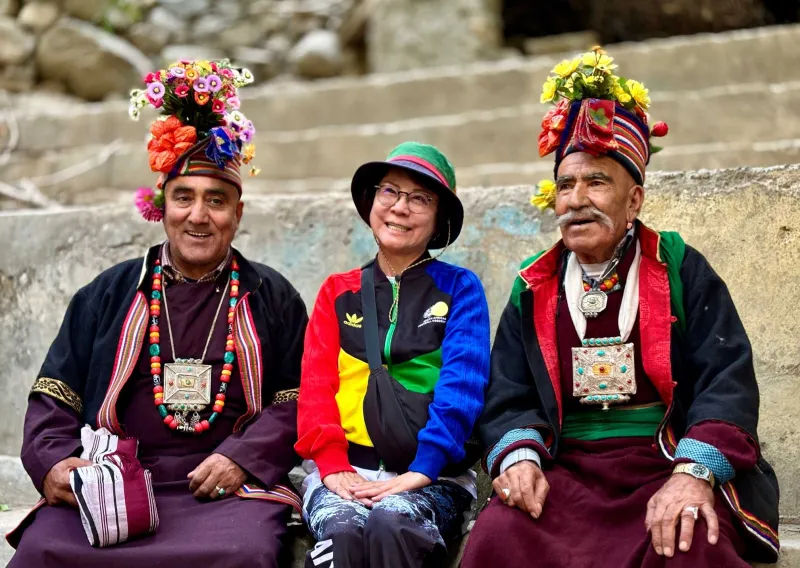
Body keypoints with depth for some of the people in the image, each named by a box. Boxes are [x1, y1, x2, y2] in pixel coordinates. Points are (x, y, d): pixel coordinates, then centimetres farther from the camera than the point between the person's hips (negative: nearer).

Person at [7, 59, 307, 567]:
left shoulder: (272, 297, 15)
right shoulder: (109, 294, 19)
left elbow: (298, 402, 7)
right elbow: (53, 397, 15)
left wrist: (243, 457, -10)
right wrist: (52, 460, -5)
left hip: (229, 489, -1)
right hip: (109, 485, 1)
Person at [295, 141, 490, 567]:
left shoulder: (459, 288, 7)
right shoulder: (338, 292, 15)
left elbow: (462, 384, -6)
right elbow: (315, 385, 5)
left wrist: (421, 470, -19)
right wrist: (332, 467, -12)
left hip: (431, 476, -1)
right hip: (344, 471, 1)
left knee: (391, 525, -33)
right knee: (343, 531, -32)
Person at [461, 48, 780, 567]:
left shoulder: (681, 270, 4)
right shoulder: (533, 289, 12)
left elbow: (728, 384, -7)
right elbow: (508, 401, 9)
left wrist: (693, 473, -25)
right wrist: (519, 457, -14)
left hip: (668, 465, -2)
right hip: (566, 473, 3)